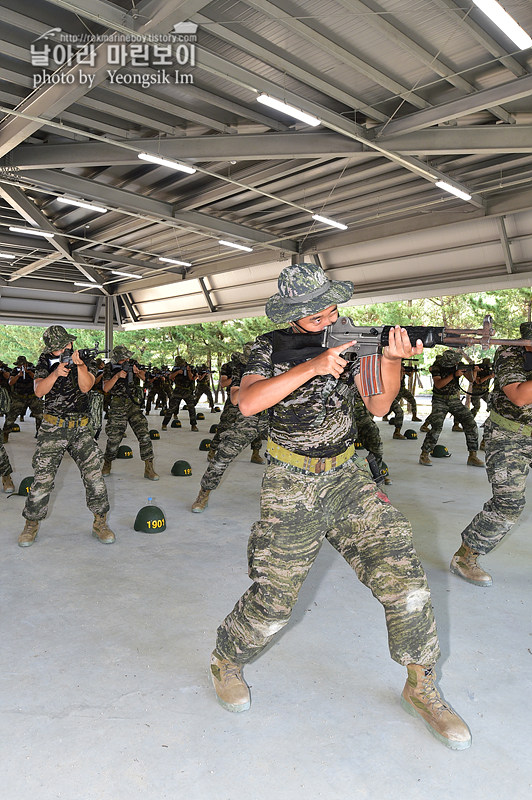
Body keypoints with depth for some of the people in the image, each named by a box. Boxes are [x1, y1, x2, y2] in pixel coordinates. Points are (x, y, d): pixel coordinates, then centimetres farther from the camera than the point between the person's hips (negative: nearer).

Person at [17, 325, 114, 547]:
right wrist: (56, 373, -25)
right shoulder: (46, 363, 5)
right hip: (52, 429, 0)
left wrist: (79, 365, -25)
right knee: (42, 479, -2)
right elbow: (39, 391, -9)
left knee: (94, 475, -8)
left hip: (81, 429, 0)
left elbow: (85, 387, -11)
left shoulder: (86, 362, 5)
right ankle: (31, 525, 17)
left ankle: (100, 523, 6)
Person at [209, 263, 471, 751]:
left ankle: (420, 688, 15)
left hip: (346, 477, 3)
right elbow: (248, 403, -24)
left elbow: (378, 405, -4)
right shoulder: (272, 348, -7)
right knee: (273, 600, -1)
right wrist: (312, 366, -31)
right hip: (292, 486, -3)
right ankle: (226, 663, 30)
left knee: (401, 572, -7)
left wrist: (392, 358, -23)